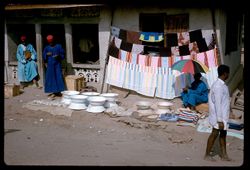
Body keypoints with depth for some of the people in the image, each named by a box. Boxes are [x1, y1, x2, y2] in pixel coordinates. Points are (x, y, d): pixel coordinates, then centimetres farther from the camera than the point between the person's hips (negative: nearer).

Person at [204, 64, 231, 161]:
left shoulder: (221, 85, 10)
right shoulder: (218, 86, -21)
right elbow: (217, 104, -23)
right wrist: (220, 120, -23)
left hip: (223, 115, 10)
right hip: (219, 116, -10)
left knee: (223, 133, 13)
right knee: (215, 134, -1)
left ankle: (224, 155, 21)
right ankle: (207, 155, 10)